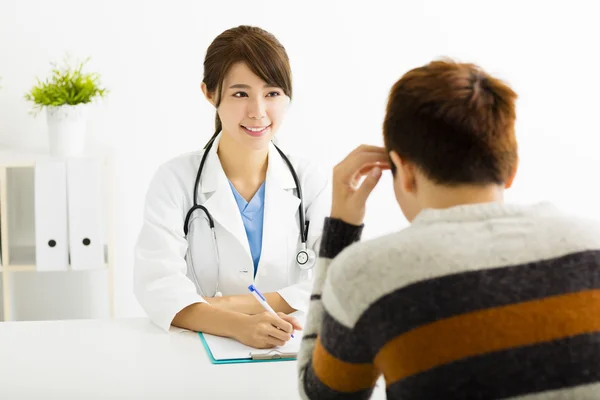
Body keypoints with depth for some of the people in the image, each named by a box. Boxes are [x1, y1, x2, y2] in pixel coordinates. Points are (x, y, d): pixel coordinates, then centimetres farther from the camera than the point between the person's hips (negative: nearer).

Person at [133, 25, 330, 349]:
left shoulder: (311, 181, 3)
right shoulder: (175, 180, -1)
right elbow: (158, 285, -14)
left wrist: (237, 303, -18)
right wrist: (238, 325, -31)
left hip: (292, 350, 1)